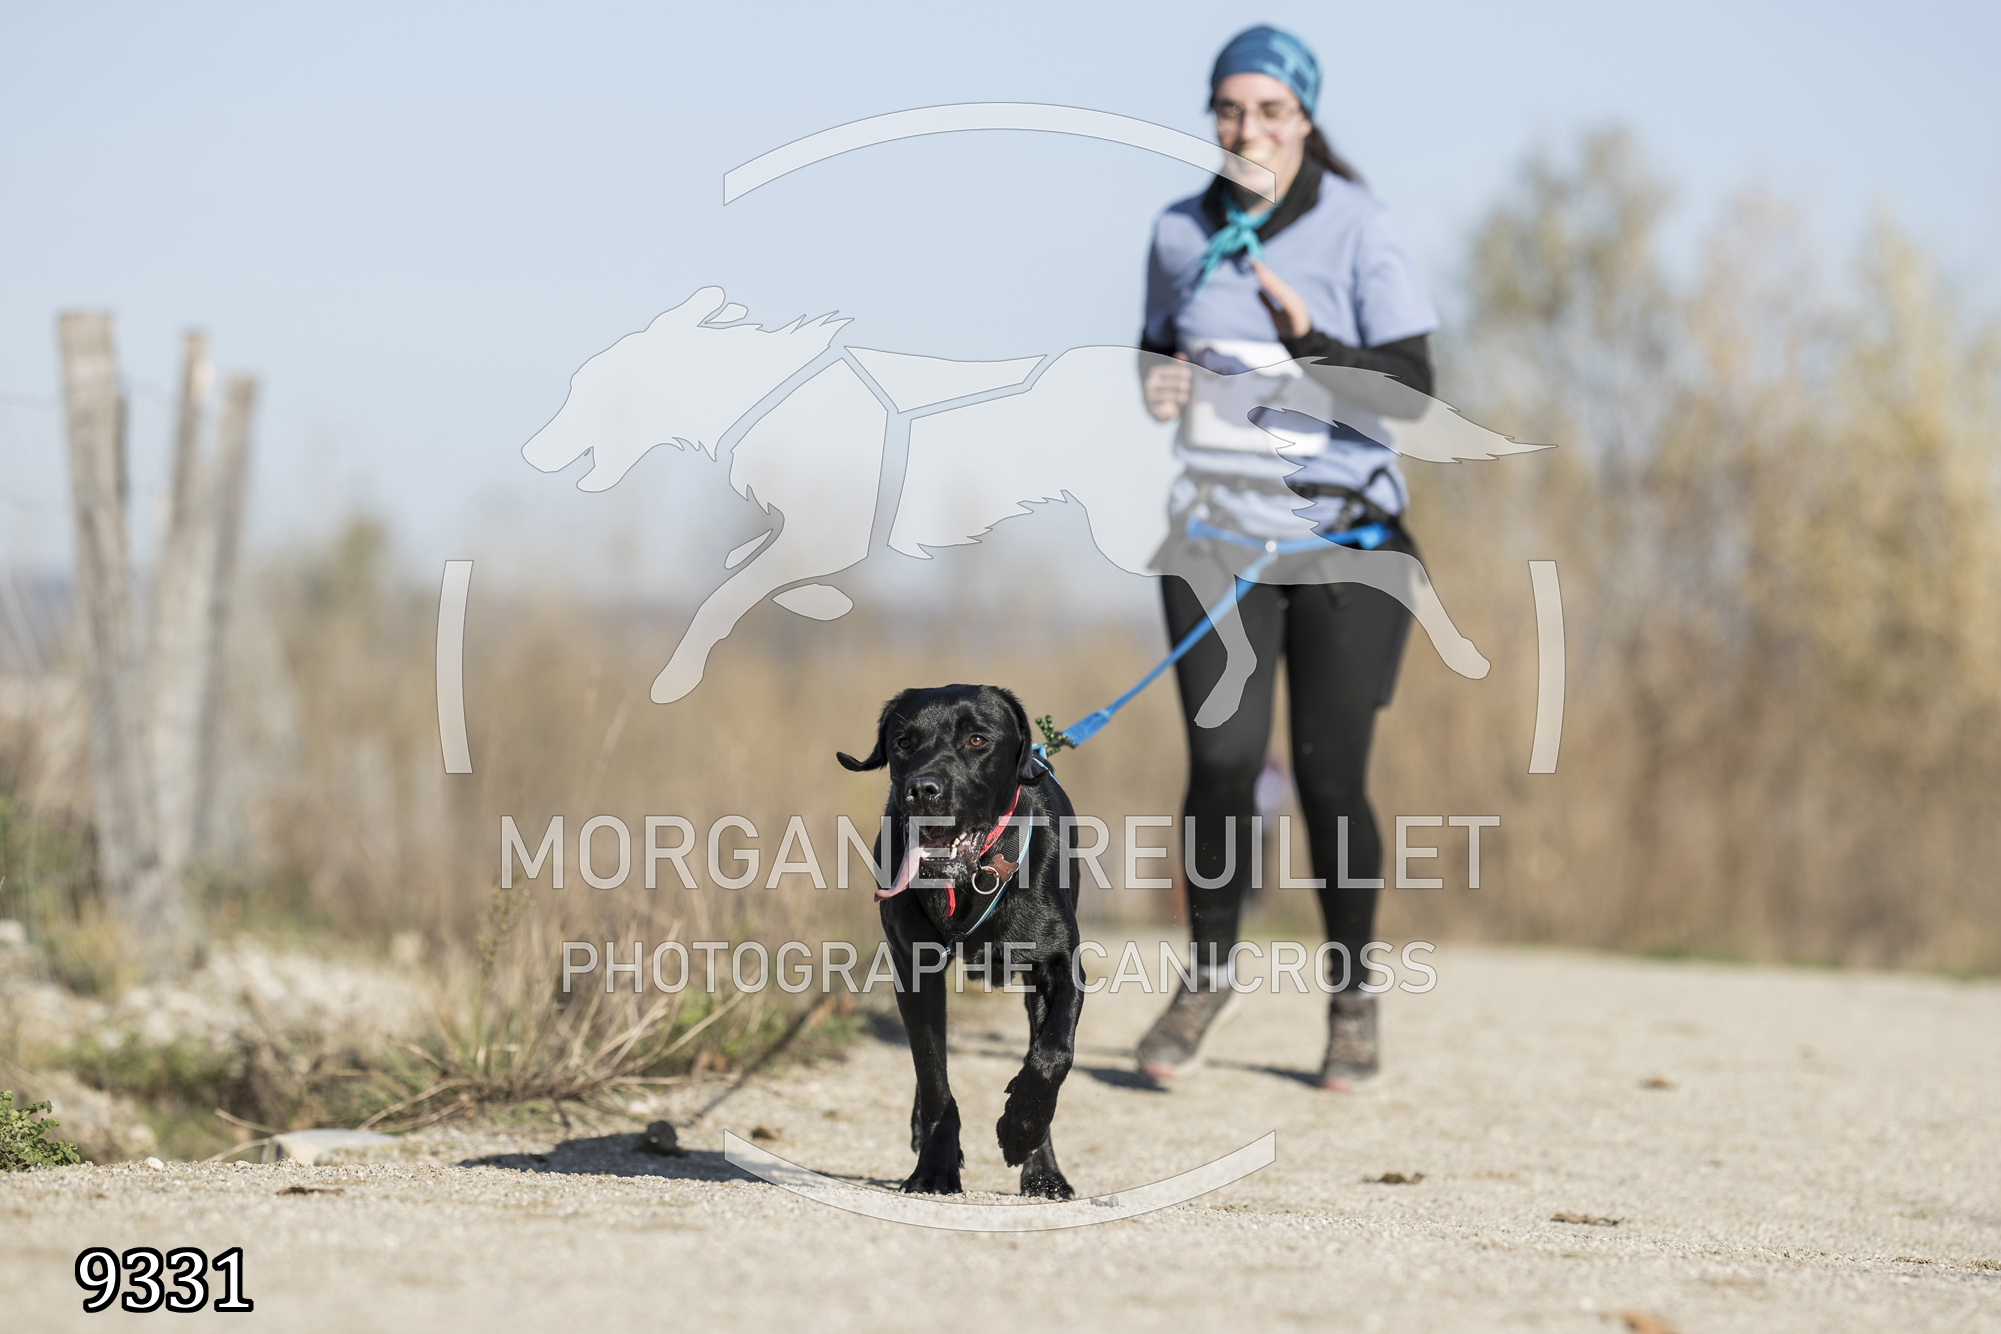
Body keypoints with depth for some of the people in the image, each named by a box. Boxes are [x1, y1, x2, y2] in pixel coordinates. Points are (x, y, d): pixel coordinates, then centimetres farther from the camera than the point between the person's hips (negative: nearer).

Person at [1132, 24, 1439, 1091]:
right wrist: (1157, 382, -4)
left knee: (1328, 780, 0)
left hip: (1343, 541, -2)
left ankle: (1352, 997, 22)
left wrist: (1311, 342, -30)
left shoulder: (1359, 231, -10)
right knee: (1223, 761, -12)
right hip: (1218, 535, 2)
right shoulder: (1182, 233, 2)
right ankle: (1208, 971, 11)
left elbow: (1412, 391, -15)